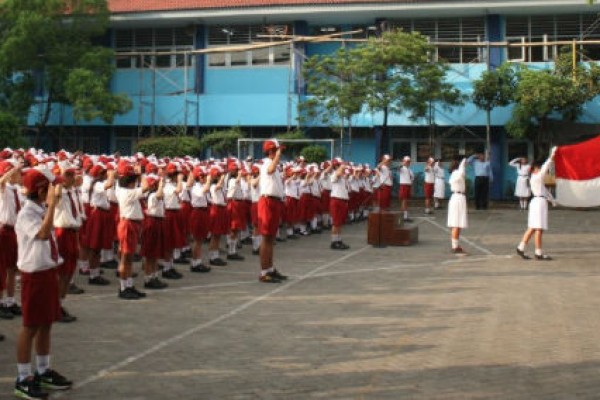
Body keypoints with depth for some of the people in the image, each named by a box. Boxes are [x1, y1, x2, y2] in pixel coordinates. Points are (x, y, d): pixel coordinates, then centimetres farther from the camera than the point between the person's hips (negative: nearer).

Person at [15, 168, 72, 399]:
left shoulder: (43, 211, 7)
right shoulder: (26, 214, -19)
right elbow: (43, 233, -36)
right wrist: (52, 204, -32)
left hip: (49, 272, 8)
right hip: (34, 275, -8)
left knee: (46, 324, 15)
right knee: (30, 327, -1)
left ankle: (43, 371, 28)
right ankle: (23, 379, 9)